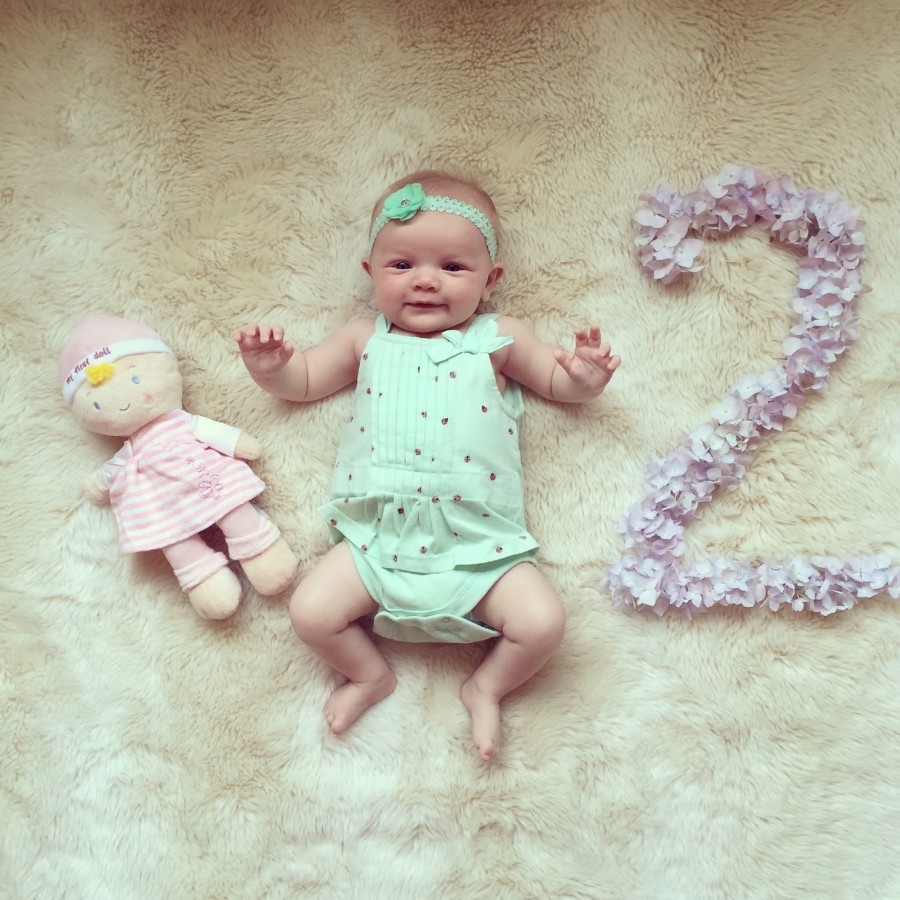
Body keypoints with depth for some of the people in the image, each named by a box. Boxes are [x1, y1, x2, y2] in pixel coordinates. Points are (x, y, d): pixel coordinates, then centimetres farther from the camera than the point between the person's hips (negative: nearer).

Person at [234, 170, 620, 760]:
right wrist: (269, 366, 1)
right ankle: (370, 676, 19)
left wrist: (584, 377, -8)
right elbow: (303, 381, 23)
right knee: (311, 612, -11)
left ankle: (488, 688, 16)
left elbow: (559, 383, 15)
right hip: (379, 538, 2)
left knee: (543, 622, -15)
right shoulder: (365, 340, 13)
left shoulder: (499, 340, 9)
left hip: (479, 543, -1)